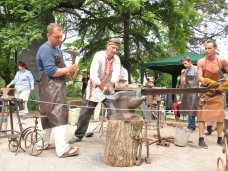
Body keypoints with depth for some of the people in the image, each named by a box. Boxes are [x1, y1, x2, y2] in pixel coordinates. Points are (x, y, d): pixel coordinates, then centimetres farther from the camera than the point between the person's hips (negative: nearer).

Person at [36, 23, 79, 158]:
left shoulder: (57, 49, 18)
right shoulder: (45, 49, -14)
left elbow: (61, 67, 21)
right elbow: (51, 71, -22)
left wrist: (70, 71, 0)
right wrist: (68, 70, -14)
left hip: (57, 87, 10)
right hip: (51, 87, -10)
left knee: (49, 116, 16)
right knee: (59, 116, -14)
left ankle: (43, 143, 27)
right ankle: (63, 149, -13)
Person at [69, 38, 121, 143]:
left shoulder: (117, 59, -6)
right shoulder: (99, 55, -18)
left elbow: (116, 74, -19)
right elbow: (93, 73, -29)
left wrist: (111, 84, -40)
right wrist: (100, 86, -43)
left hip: (108, 88, 3)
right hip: (94, 88, -2)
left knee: (113, 112, -9)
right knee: (85, 113, 6)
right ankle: (78, 135, 24)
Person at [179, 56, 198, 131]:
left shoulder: (196, 69, -6)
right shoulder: (186, 71, 13)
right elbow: (182, 83, 12)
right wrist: (182, 74, -1)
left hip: (194, 92, -7)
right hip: (187, 92, 7)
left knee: (191, 110, -6)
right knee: (188, 110, 10)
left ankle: (191, 126, 2)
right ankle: (190, 126, 19)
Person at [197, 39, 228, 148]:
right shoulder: (201, 62, -13)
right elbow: (199, 78, -17)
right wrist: (209, 82, -35)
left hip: (217, 90, 3)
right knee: (202, 115, -6)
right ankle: (201, 139, -3)